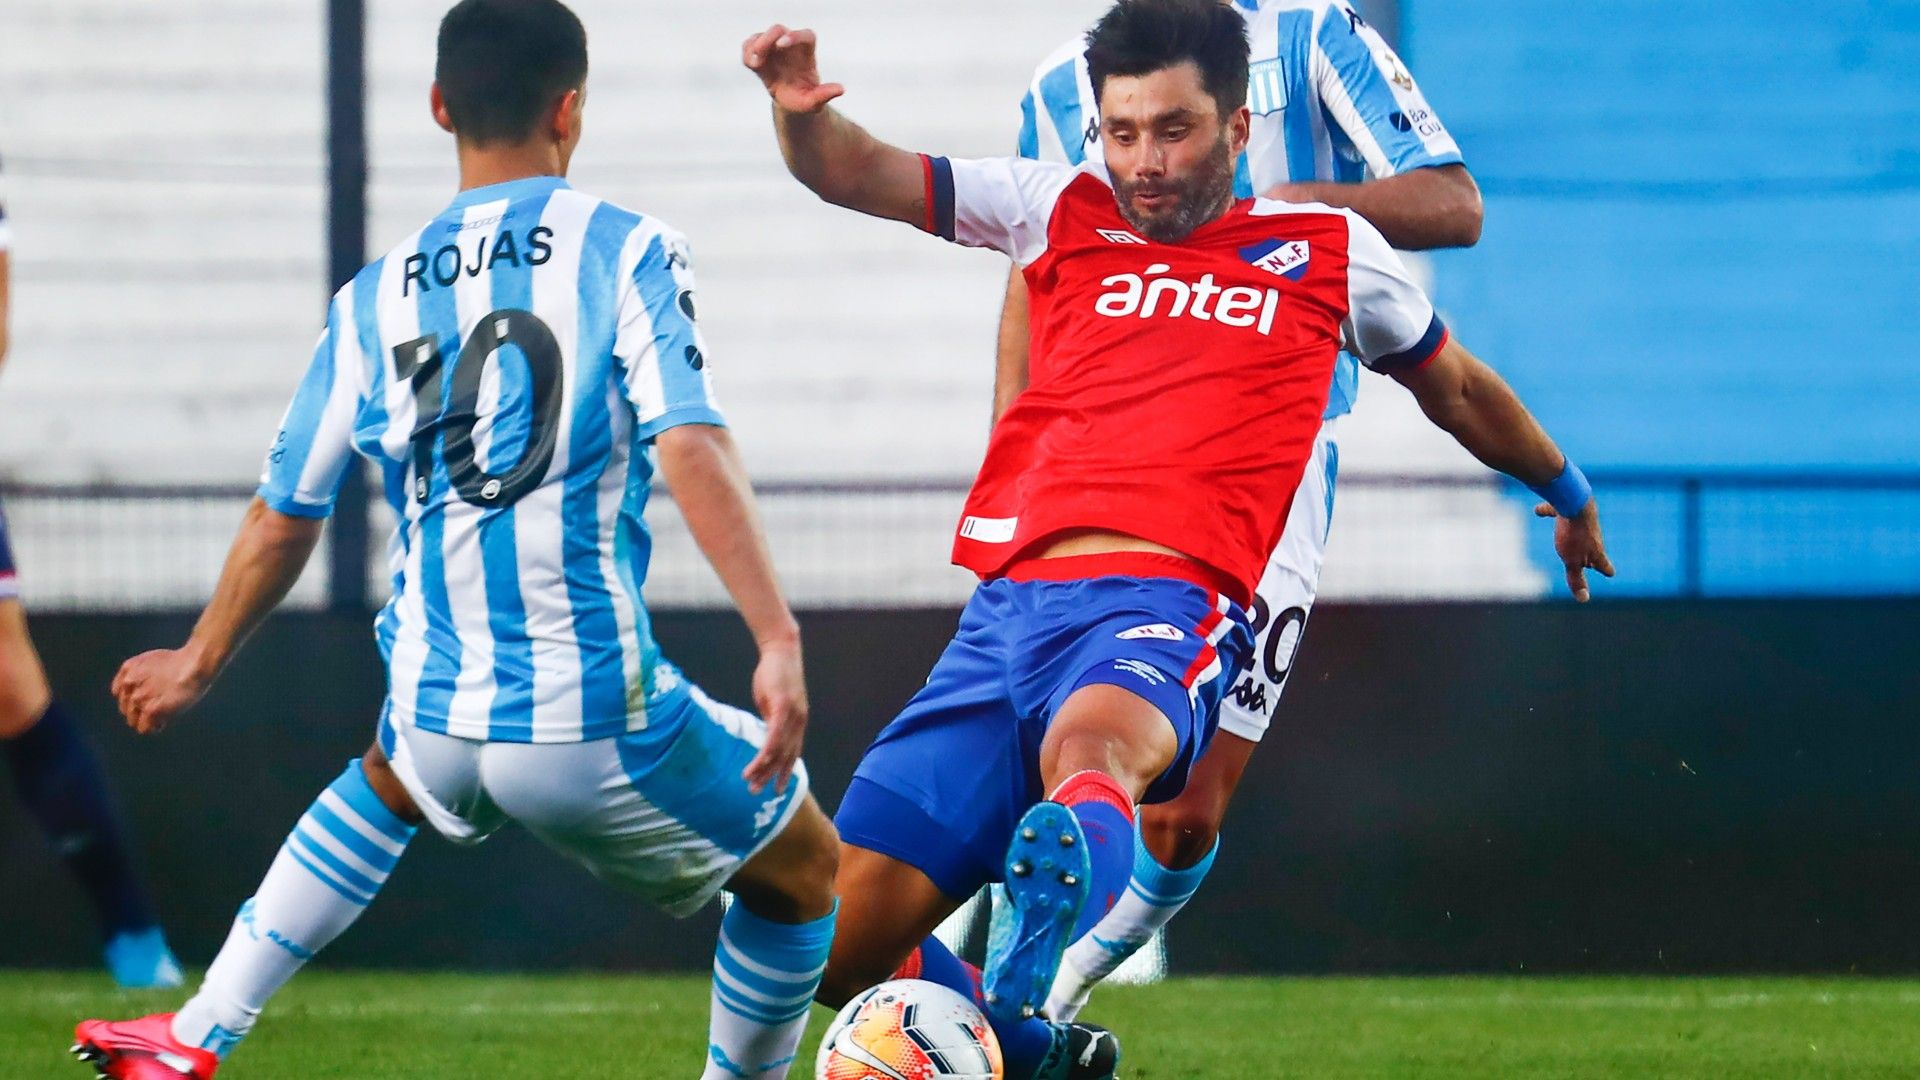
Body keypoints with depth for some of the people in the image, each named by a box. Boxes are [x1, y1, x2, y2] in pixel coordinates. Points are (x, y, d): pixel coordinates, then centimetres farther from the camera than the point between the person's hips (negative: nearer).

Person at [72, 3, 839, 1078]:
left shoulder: (373, 301, 8)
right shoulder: (625, 252, -4)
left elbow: (282, 521, 16)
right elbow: (692, 450, -18)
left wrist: (197, 664, 32)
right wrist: (780, 639, -23)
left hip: (438, 719, 5)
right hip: (600, 722, -5)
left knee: (390, 776, 40)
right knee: (803, 868, 21)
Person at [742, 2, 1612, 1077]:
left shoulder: (1331, 250, 17)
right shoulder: (1064, 213, 20)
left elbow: (1454, 381, 35)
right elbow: (856, 173, 17)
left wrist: (1567, 488, 50)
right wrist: (802, 109, -6)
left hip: (1164, 601, -4)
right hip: (1006, 610, 4)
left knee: (1090, 746, -42)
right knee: (833, 947, -6)